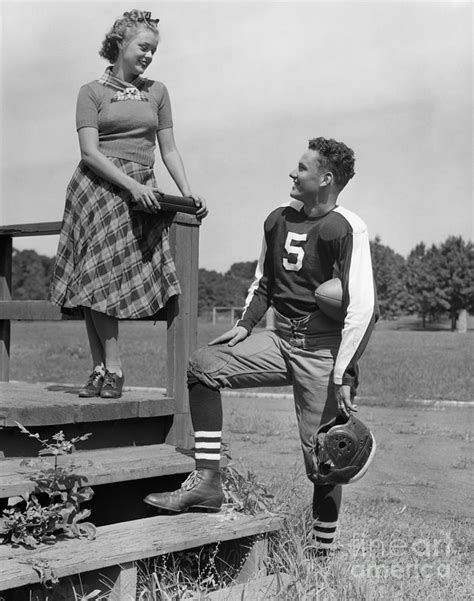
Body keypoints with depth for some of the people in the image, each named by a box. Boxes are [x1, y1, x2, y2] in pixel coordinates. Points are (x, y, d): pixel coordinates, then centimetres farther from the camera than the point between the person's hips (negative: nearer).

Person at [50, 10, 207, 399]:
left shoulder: (157, 92, 15)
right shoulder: (92, 91, 4)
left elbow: (169, 150, 14)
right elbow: (90, 152, -6)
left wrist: (187, 192, -1)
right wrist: (132, 185, -18)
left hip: (142, 192, 2)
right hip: (98, 188, -2)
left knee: (106, 283, -6)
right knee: (97, 279, -7)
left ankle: (104, 370, -4)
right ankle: (111, 368, -3)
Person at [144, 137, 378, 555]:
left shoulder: (346, 230, -13)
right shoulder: (278, 221, 9)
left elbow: (363, 308, -17)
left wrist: (343, 376, -19)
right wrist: (245, 325, 8)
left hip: (322, 352, -7)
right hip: (280, 342, 7)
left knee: (321, 459, -2)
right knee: (203, 365, -9)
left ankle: (322, 556, 16)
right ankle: (207, 482, -8)